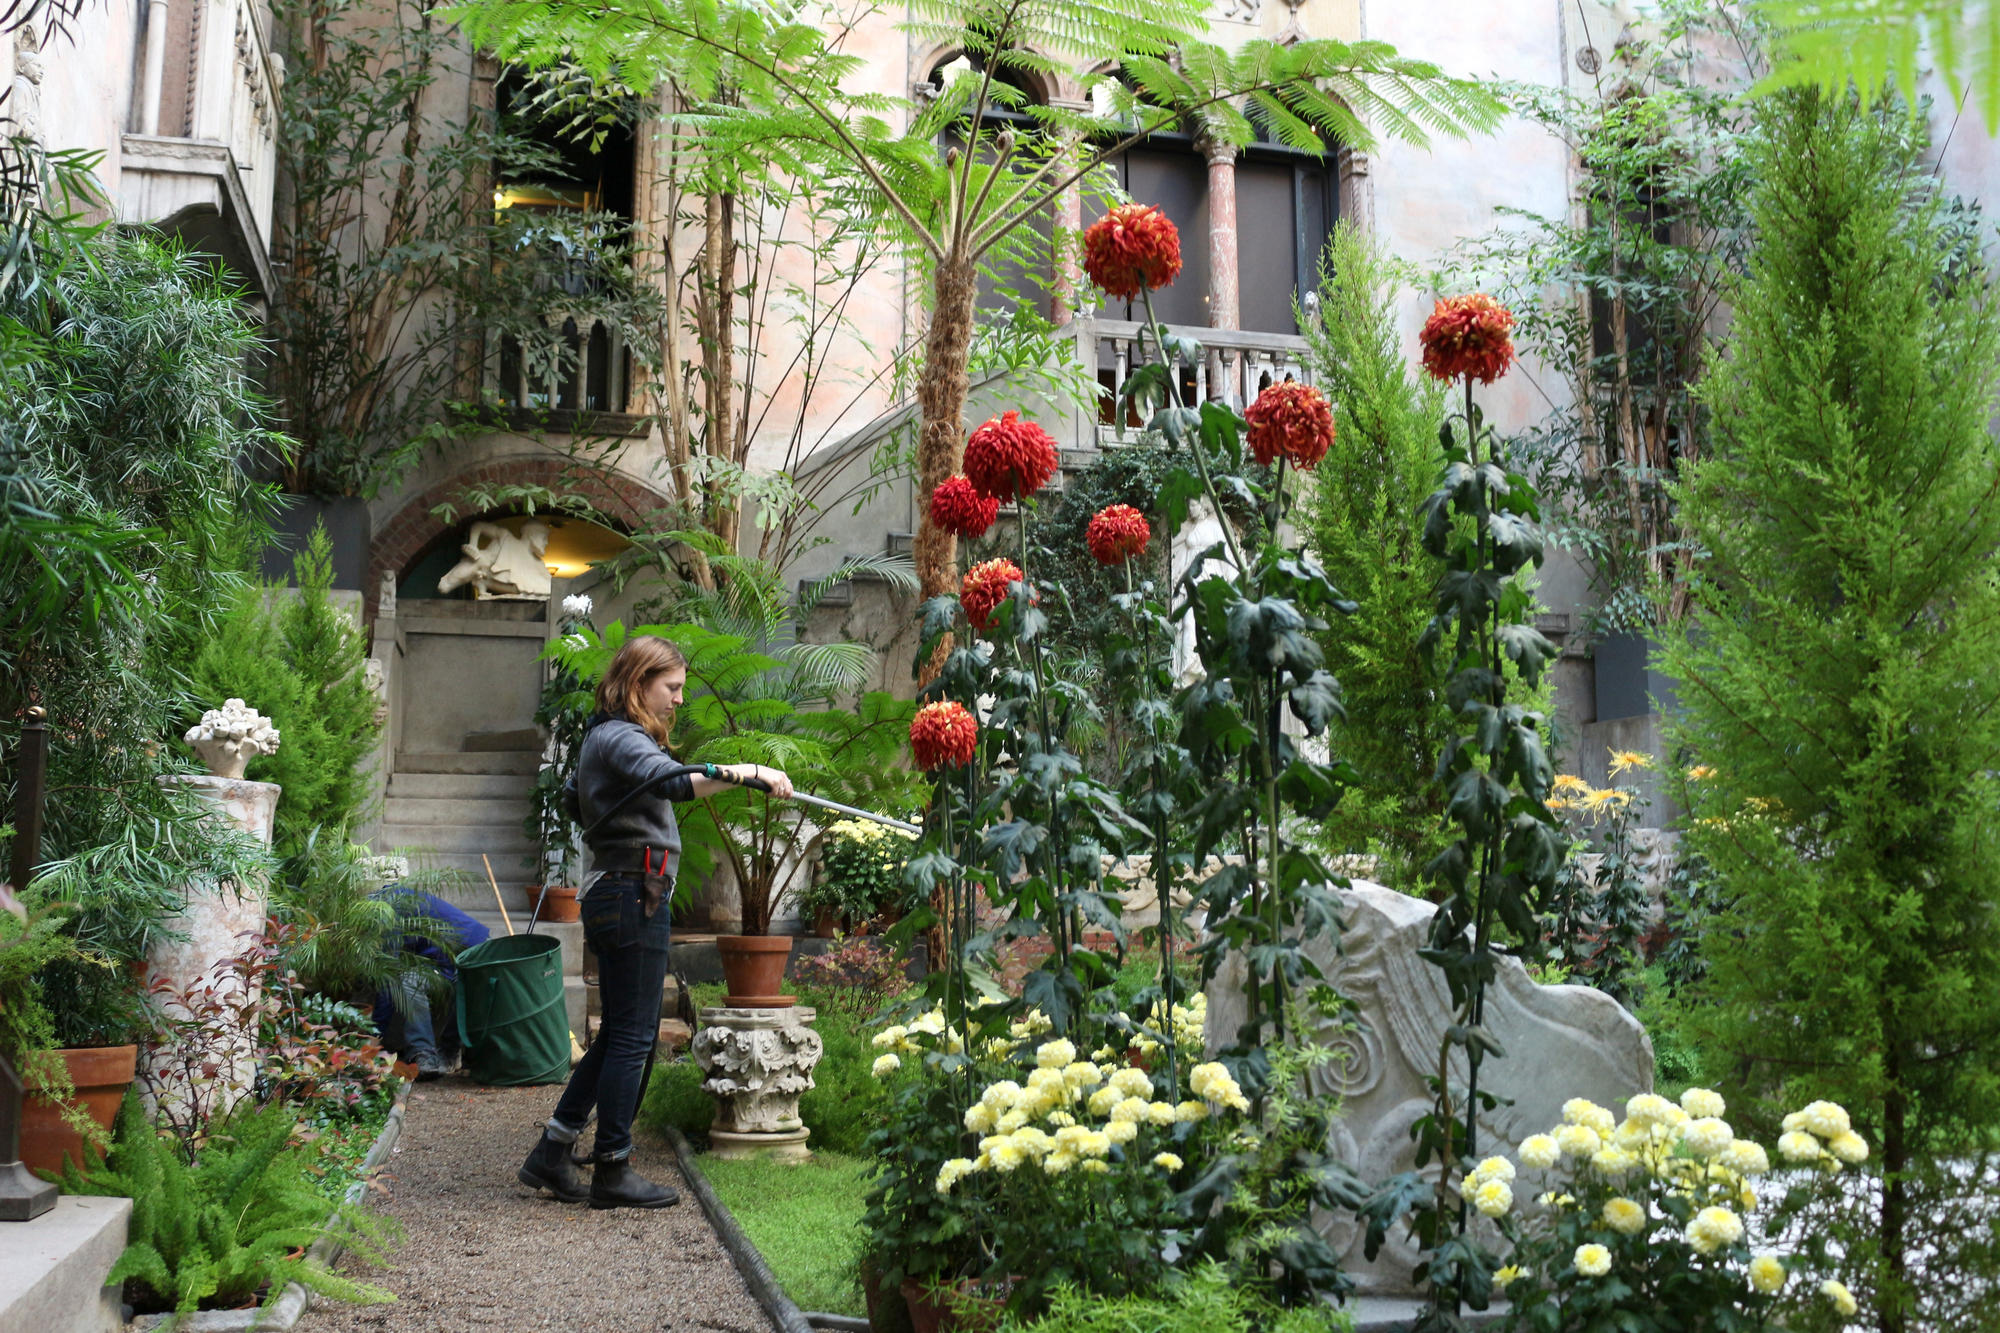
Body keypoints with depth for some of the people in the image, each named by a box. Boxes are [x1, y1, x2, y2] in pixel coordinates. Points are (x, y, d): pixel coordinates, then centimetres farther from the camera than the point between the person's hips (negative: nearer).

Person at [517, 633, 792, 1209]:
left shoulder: (610, 736, 20)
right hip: (632, 896, -10)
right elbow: (672, 781, -33)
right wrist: (746, 772, -39)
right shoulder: (619, 737, -13)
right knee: (632, 1035, -4)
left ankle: (552, 1151, 19)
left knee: (618, 1033, 14)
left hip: (617, 896, 10)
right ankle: (612, 1171, 4)